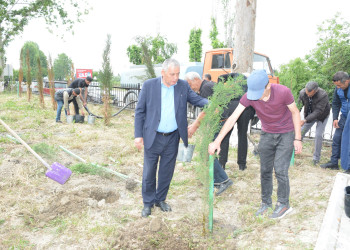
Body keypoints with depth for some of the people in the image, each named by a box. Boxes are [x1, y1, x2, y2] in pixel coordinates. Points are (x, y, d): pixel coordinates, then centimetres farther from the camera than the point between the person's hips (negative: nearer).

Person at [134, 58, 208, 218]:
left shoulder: (183, 86, -1)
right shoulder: (149, 85, -8)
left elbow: (196, 99, 0)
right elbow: (139, 111, -4)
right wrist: (138, 135, -7)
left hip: (172, 138, 2)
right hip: (153, 137, -2)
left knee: (167, 172, 15)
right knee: (149, 172, 10)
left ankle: (160, 199, 36)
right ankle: (148, 202, 30)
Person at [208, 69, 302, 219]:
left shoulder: (283, 92, -25)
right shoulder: (249, 96, -20)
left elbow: (295, 113, -10)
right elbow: (233, 118, -23)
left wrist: (297, 139, -9)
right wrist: (217, 141, -28)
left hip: (286, 134, -3)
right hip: (267, 134, 3)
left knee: (280, 170, -6)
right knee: (265, 171, 7)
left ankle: (283, 204, 13)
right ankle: (266, 203, 24)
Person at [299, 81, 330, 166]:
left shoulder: (323, 95, -36)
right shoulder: (302, 93, -23)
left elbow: (318, 111, -38)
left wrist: (305, 120, -44)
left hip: (322, 116, -4)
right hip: (309, 114, 4)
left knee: (318, 136, -10)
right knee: (301, 131, 4)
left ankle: (316, 158, 4)